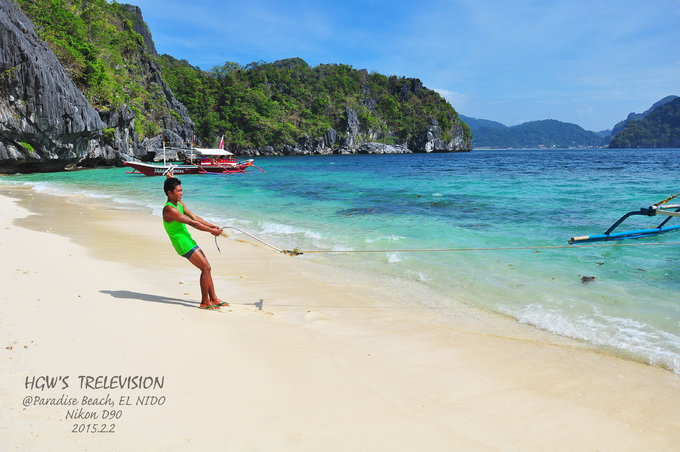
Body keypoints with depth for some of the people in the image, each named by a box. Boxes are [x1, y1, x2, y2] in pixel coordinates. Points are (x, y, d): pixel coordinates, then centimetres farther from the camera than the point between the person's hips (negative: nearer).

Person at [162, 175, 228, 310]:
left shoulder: (180, 204, 12)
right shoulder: (169, 209, -19)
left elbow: (195, 217, 12)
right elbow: (191, 223, -19)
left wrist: (213, 226, 2)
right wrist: (211, 231, -14)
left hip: (189, 241, 10)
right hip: (183, 244, -10)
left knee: (207, 268, 10)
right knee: (206, 268, -10)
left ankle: (213, 299, 18)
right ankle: (205, 302, -1)